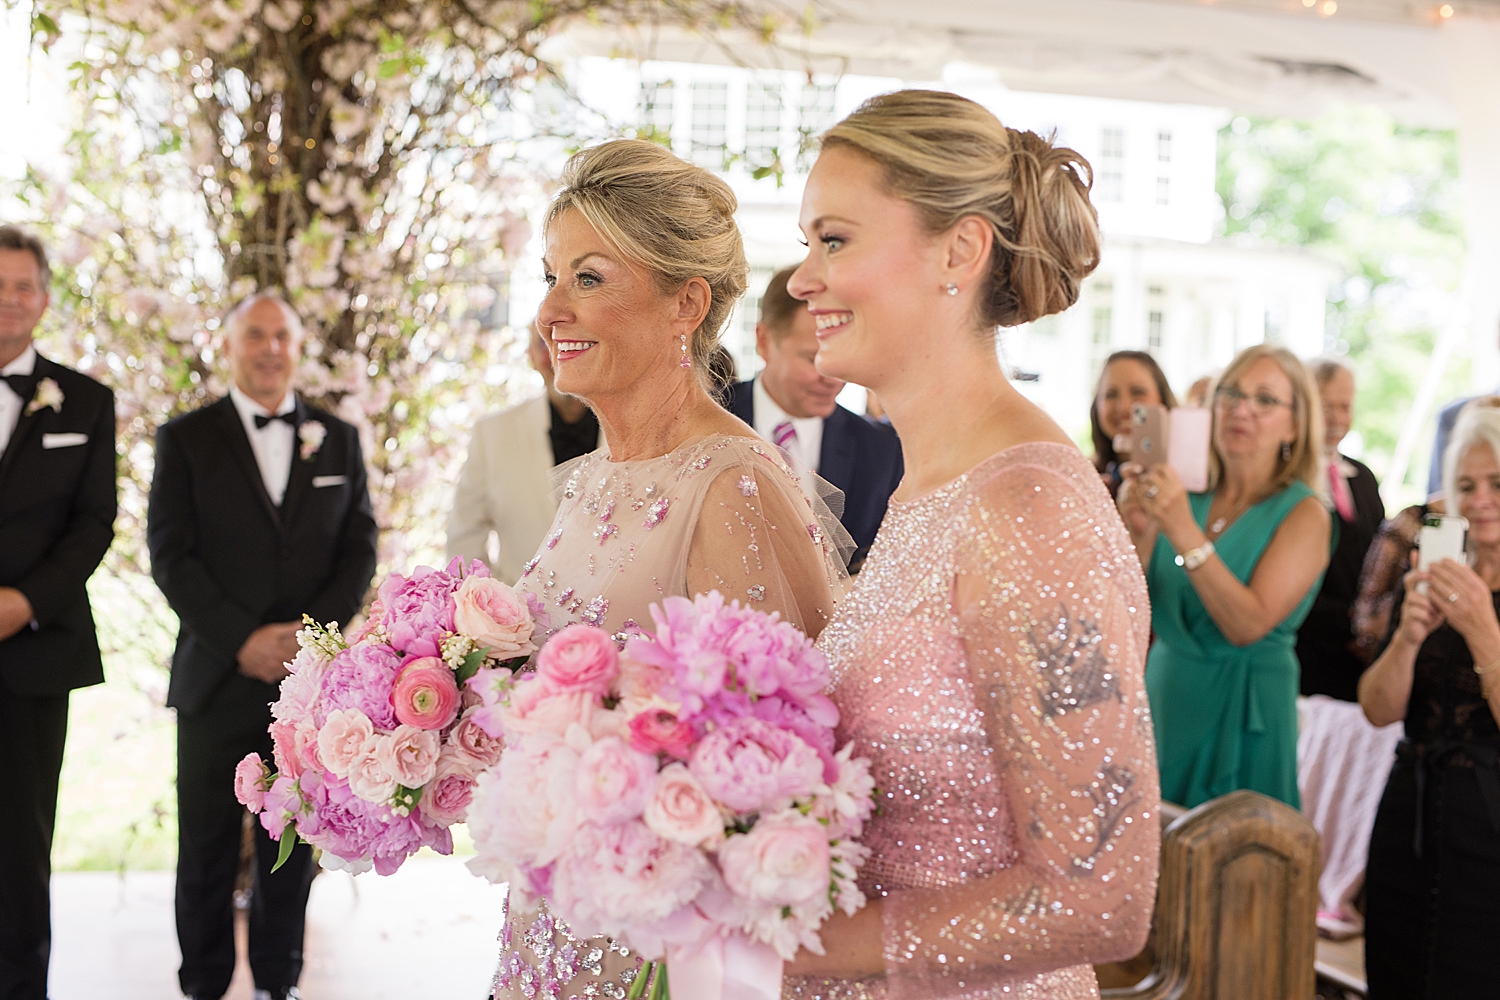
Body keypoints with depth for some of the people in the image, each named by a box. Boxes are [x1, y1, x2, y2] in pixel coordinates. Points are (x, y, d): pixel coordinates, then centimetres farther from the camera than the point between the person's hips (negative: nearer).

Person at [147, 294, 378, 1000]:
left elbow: (360, 547, 8)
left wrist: (314, 630, -7)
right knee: (207, 848, 3)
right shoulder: (185, 438, 4)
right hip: (218, 677, -2)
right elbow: (170, 555, -3)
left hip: (311, 671, 2)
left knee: (292, 843, 8)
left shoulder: (339, 439, 12)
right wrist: (242, 641, -11)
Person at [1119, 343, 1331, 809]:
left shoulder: (1304, 514, -8)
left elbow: (1248, 625, -21)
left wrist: (1183, 529, -26)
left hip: (1243, 714, -4)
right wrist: (1140, 535, -17)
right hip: (1165, 697, 4)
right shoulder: (1187, 497, 3)